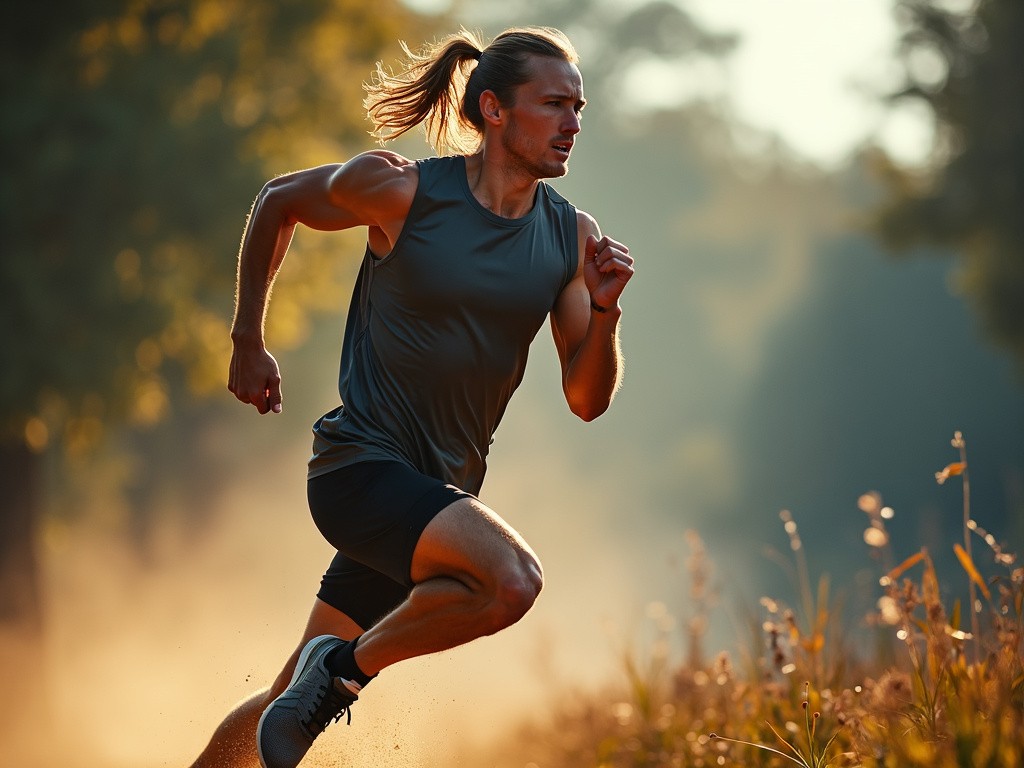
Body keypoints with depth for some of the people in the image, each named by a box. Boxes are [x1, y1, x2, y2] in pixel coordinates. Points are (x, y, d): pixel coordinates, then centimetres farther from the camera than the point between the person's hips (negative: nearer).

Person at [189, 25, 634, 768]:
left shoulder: (572, 237, 2)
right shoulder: (401, 190, -11)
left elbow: (587, 399, 4)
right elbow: (278, 202, 7)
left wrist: (604, 308, -14)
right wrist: (248, 342, 10)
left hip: (442, 489, 6)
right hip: (361, 463, -6)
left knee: (293, 701, 14)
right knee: (511, 579, -30)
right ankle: (345, 666, -9)